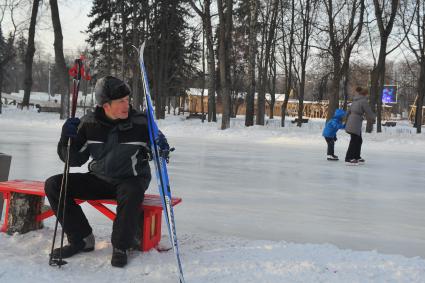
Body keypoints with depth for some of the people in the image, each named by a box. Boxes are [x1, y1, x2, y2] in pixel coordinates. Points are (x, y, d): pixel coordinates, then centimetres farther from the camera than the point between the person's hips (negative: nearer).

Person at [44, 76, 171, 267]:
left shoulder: (140, 122, -13)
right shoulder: (89, 123, -6)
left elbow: (157, 151, -1)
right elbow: (75, 160, -1)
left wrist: (162, 147, -25)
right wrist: (67, 139, -19)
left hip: (131, 179, -4)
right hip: (99, 179, 4)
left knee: (131, 193, -39)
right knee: (53, 185, -9)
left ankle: (120, 247, -15)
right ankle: (82, 239, 0)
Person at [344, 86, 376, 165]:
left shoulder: (355, 100, 18)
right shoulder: (364, 101, -9)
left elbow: (349, 112, 22)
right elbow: (369, 113, -8)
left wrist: (347, 121, 29)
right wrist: (373, 117, 12)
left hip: (351, 122, 9)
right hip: (355, 123, -9)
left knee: (359, 140, 16)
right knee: (354, 141, -5)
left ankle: (357, 157, 23)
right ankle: (348, 159, -3)